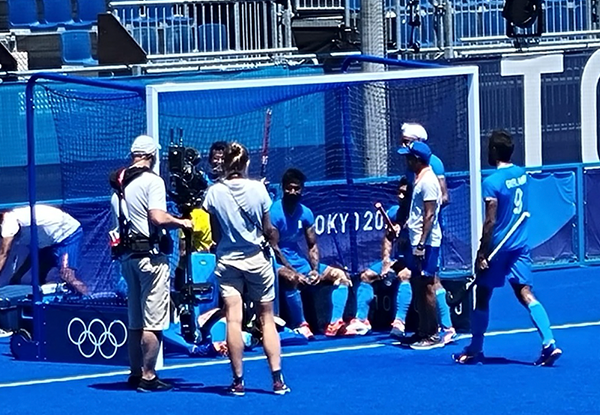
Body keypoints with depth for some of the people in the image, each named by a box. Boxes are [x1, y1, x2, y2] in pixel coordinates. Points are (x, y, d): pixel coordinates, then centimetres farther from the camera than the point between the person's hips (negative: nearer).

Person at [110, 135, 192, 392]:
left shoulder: (119, 183, 11)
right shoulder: (152, 180, -11)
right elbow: (158, 217, -23)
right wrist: (181, 222, -8)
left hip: (127, 254, 8)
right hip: (151, 254, -8)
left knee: (135, 322, 15)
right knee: (153, 322, -5)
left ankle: (135, 373, 20)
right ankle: (148, 377, -6)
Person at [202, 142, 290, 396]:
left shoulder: (214, 193, -5)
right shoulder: (258, 189, -8)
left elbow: (215, 234, 2)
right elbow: (268, 229, -1)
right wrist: (273, 243, 19)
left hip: (228, 260, 0)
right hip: (257, 258, 0)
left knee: (233, 320, -2)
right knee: (267, 319, 6)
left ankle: (238, 381, -1)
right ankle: (277, 379, 4)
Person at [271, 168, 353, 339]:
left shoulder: (306, 213, 4)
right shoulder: (274, 212, -15)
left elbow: (312, 246, 8)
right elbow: (274, 248, -18)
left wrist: (315, 270, -11)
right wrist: (295, 272, -25)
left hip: (299, 261, 8)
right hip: (279, 263, -8)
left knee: (340, 275, 1)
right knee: (291, 279, -41)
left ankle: (335, 324, -12)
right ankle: (300, 325, -24)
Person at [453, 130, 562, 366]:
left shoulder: (491, 183, -17)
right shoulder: (521, 174, 5)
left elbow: (490, 222, -18)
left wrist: (481, 254, -14)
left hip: (498, 247, -6)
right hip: (520, 245, 6)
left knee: (482, 296, 8)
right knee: (525, 293, 0)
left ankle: (475, 350, 17)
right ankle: (549, 344, -14)